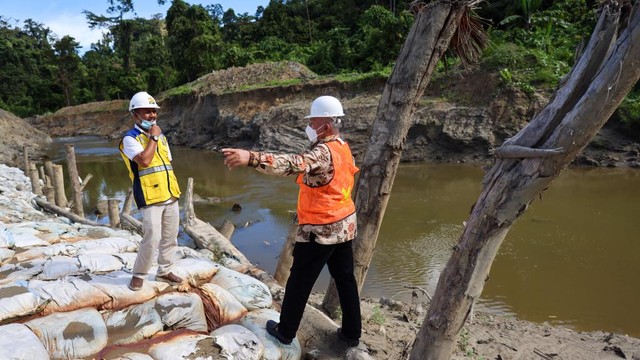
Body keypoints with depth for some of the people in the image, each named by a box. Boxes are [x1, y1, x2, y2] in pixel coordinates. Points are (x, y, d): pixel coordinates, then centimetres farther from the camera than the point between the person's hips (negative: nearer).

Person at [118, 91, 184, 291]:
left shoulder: (160, 136, 16)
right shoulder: (130, 138, -6)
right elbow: (144, 160, -24)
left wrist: (174, 190, 16)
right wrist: (153, 138, -14)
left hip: (170, 196, 7)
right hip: (150, 198, -7)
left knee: (170, 237, 12)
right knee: (152, 240, -8)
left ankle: (164, 271, 27)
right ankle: (139, 274, 13)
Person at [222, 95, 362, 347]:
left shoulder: (323, 152, -23)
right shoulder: (343, 147, 7)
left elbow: (292, 164, -40)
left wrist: (250, 157, -50)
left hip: (321, 229, -9)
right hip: (344, 225, 9)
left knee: (299, 282, 8)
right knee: (345, 279, 16)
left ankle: (285, 331, 25)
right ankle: (351, 333, 28)